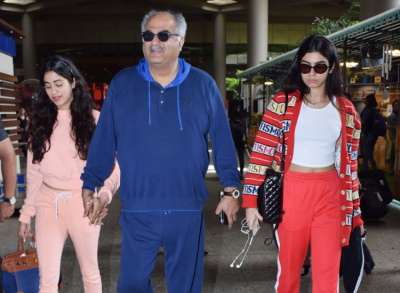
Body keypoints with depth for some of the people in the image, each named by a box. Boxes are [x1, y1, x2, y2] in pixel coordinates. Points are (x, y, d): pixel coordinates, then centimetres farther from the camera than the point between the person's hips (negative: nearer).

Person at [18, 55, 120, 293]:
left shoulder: (94, 119, -3)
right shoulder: (41, 121, 7)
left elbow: (111, 164, -7)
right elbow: (34, 171, 9)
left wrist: (106, 190, -27)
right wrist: (26, 212, 9)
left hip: (82, 202, -2)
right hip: (47, 204, 3)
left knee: (90, 272, 12)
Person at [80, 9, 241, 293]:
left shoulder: (203, 84, 1)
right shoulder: (122, 83, 2)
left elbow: (222, 141, 3)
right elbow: (103, 141, 4)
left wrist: (231, 190, 2)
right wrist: (90, 187, 4)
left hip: (188, 208, 0)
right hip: (137, 209, 0)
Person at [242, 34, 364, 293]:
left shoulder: (346, 111, 6)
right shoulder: (283, 102, -3)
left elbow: (349, 163, 9)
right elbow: (261, 152, -5)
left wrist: (355, 209, 9)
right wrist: (251, 201, -10)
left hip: (330, 195, 2)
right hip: (292, 192, -2)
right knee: (289, 267, 11)